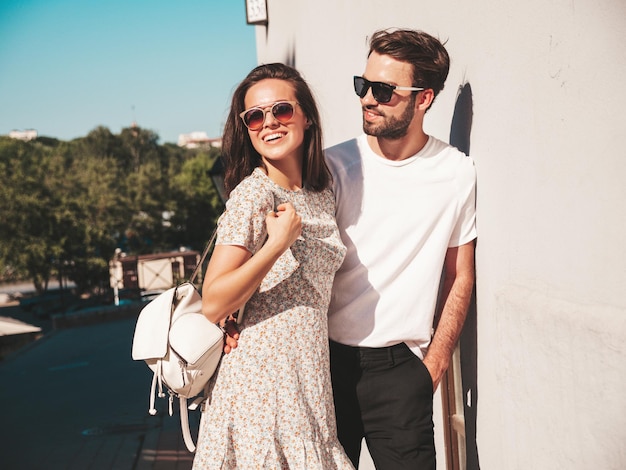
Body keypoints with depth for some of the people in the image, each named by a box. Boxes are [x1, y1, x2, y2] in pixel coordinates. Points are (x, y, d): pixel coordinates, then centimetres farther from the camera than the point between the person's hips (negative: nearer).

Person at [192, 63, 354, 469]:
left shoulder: (323, 191, 7)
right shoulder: (253, 194, -14)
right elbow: (213, 304, -18)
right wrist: (277, 244, -24)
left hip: (310, 381, 7)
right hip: (261, 382, -6)